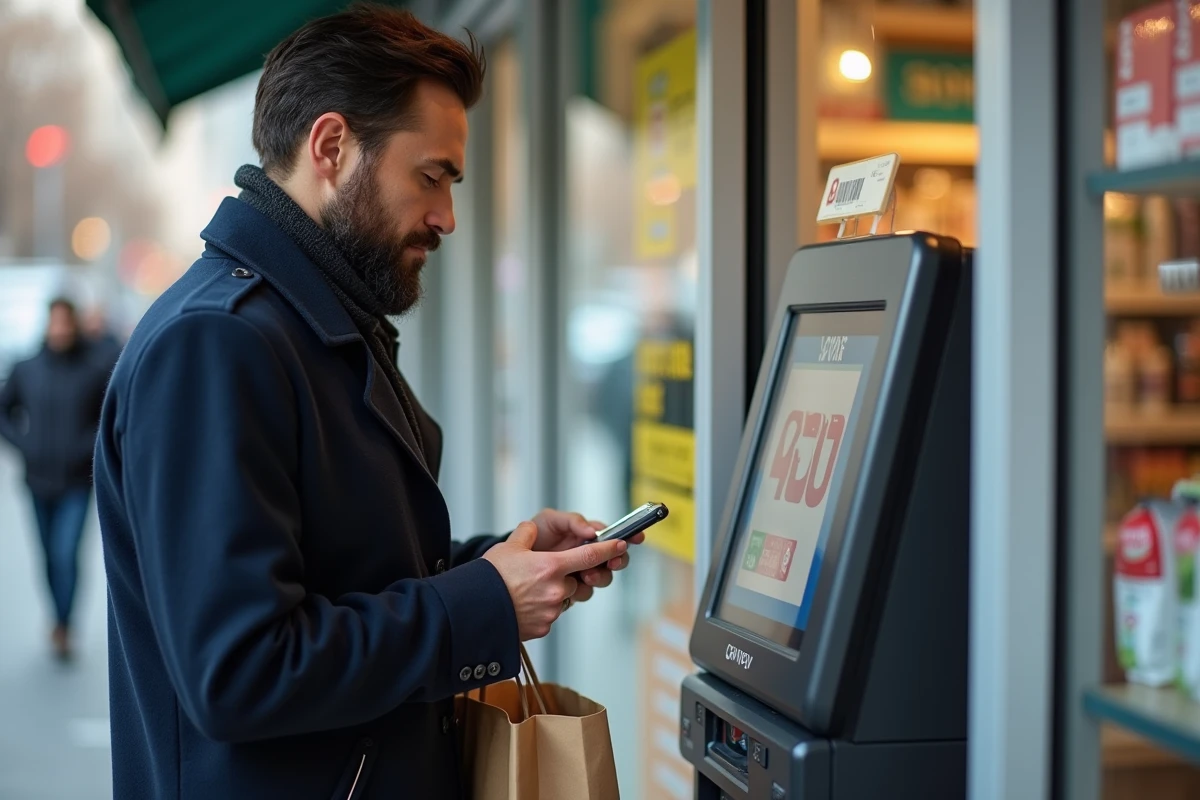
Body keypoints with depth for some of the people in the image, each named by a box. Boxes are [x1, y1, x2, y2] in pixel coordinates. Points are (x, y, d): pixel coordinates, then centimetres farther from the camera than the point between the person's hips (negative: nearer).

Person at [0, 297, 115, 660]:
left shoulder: (96, 369, -9)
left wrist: (90, 445, -14)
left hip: (77, 483, -3)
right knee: (51, 557, 14)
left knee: (67, 554, -11)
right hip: (39, 480, 3)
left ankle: (63, 629, 1)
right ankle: (60, 620, 32)